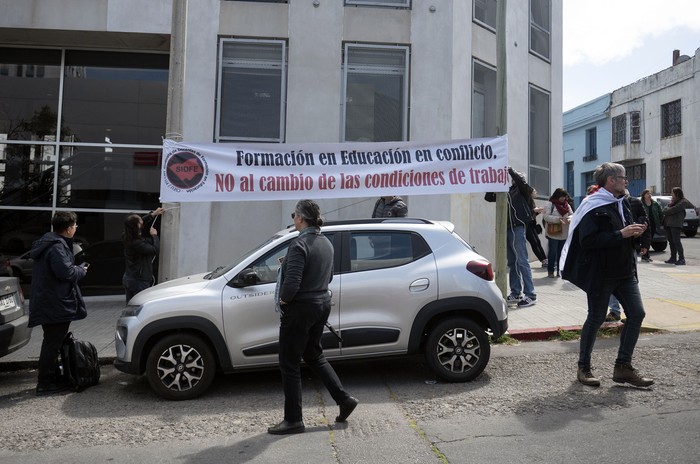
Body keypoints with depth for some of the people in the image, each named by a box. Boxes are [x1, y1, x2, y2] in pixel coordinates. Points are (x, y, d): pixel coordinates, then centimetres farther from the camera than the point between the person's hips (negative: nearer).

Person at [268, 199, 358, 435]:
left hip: (300, 309, -9)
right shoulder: (326, 243, 7)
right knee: (314, 356, 23)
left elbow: (292, 283, -27)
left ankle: (293, 420, 15)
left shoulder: (299, 245, -20)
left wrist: (283, 299, -8)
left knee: (289, 363, 5)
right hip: (322, 304, 9)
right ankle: (344, 399, 22)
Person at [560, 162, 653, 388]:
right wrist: (621, 234, -24)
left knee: (637, 313, 4)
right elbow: (588, 240, -25)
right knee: (596, 318, 2)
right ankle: (584, 368, 18)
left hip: (625, 271, 8)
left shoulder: (623, 203, 13)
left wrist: (635, 233, 3)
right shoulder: (594, 206, -15)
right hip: (601, 273, -8)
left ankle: (623, 367, 16)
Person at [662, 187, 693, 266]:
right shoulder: (672, 201, 22)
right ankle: (673, 258, 14)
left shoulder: (682, 202, -5)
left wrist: (665, 210, 1)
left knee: (676, 241, -11)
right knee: (671, 242, 9)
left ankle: (682, 259, -9)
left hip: (675, 224, -8)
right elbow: (664, 210, 22)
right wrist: (666, 210, 2)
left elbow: (673, 210, -13)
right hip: (668, 224, 8)